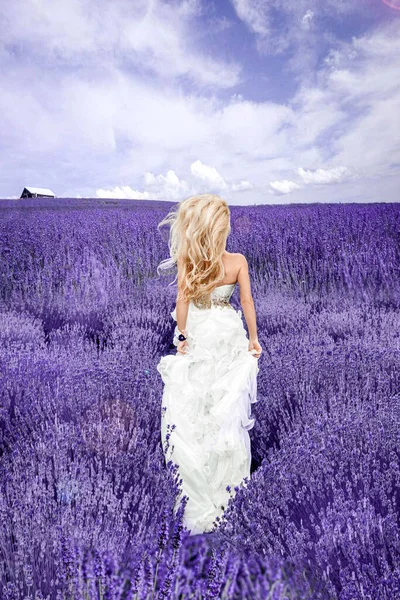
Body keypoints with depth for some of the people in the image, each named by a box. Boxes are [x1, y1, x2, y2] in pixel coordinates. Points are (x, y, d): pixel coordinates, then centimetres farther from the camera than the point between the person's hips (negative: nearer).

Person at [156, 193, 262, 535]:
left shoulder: (185, 261, -17)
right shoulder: (238, 262, -14)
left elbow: (182, 304, -16)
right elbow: (247, 303, -8)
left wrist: (182, 337, -1)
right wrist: (253, 339, 4)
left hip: (197, 337, -1)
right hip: (229, 337, 1)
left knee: (193, 407, 15)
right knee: (229, 404, 16)